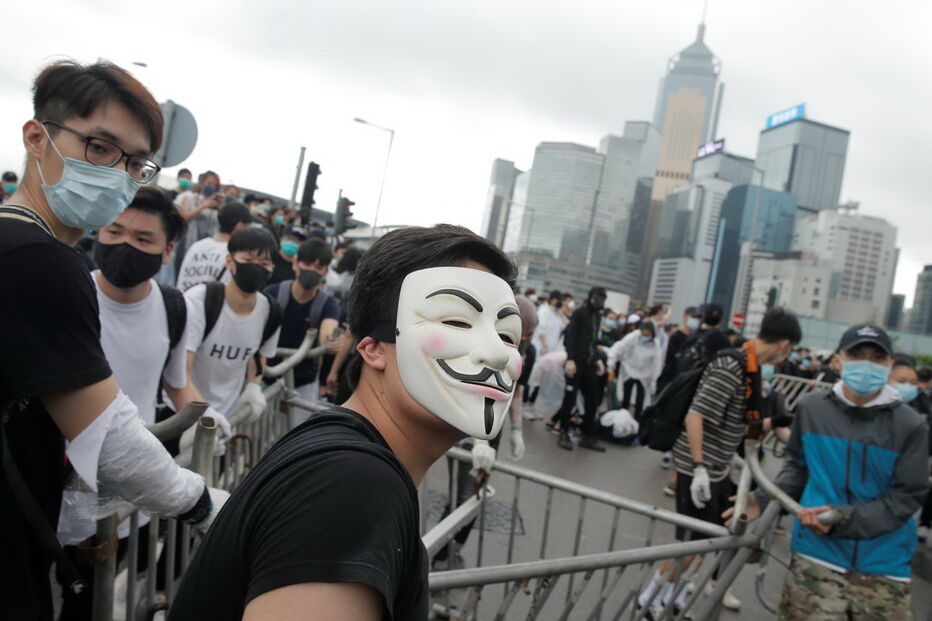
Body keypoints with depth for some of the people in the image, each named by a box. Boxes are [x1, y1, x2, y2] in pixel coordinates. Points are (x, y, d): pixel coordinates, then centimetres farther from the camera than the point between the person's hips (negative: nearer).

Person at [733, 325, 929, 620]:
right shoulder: (811, 407, -1)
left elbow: (907, 497, -7)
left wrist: (843, 518, -20)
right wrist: (764, 499, -5)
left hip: (882, 565, 0)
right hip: (816, 553, 0)